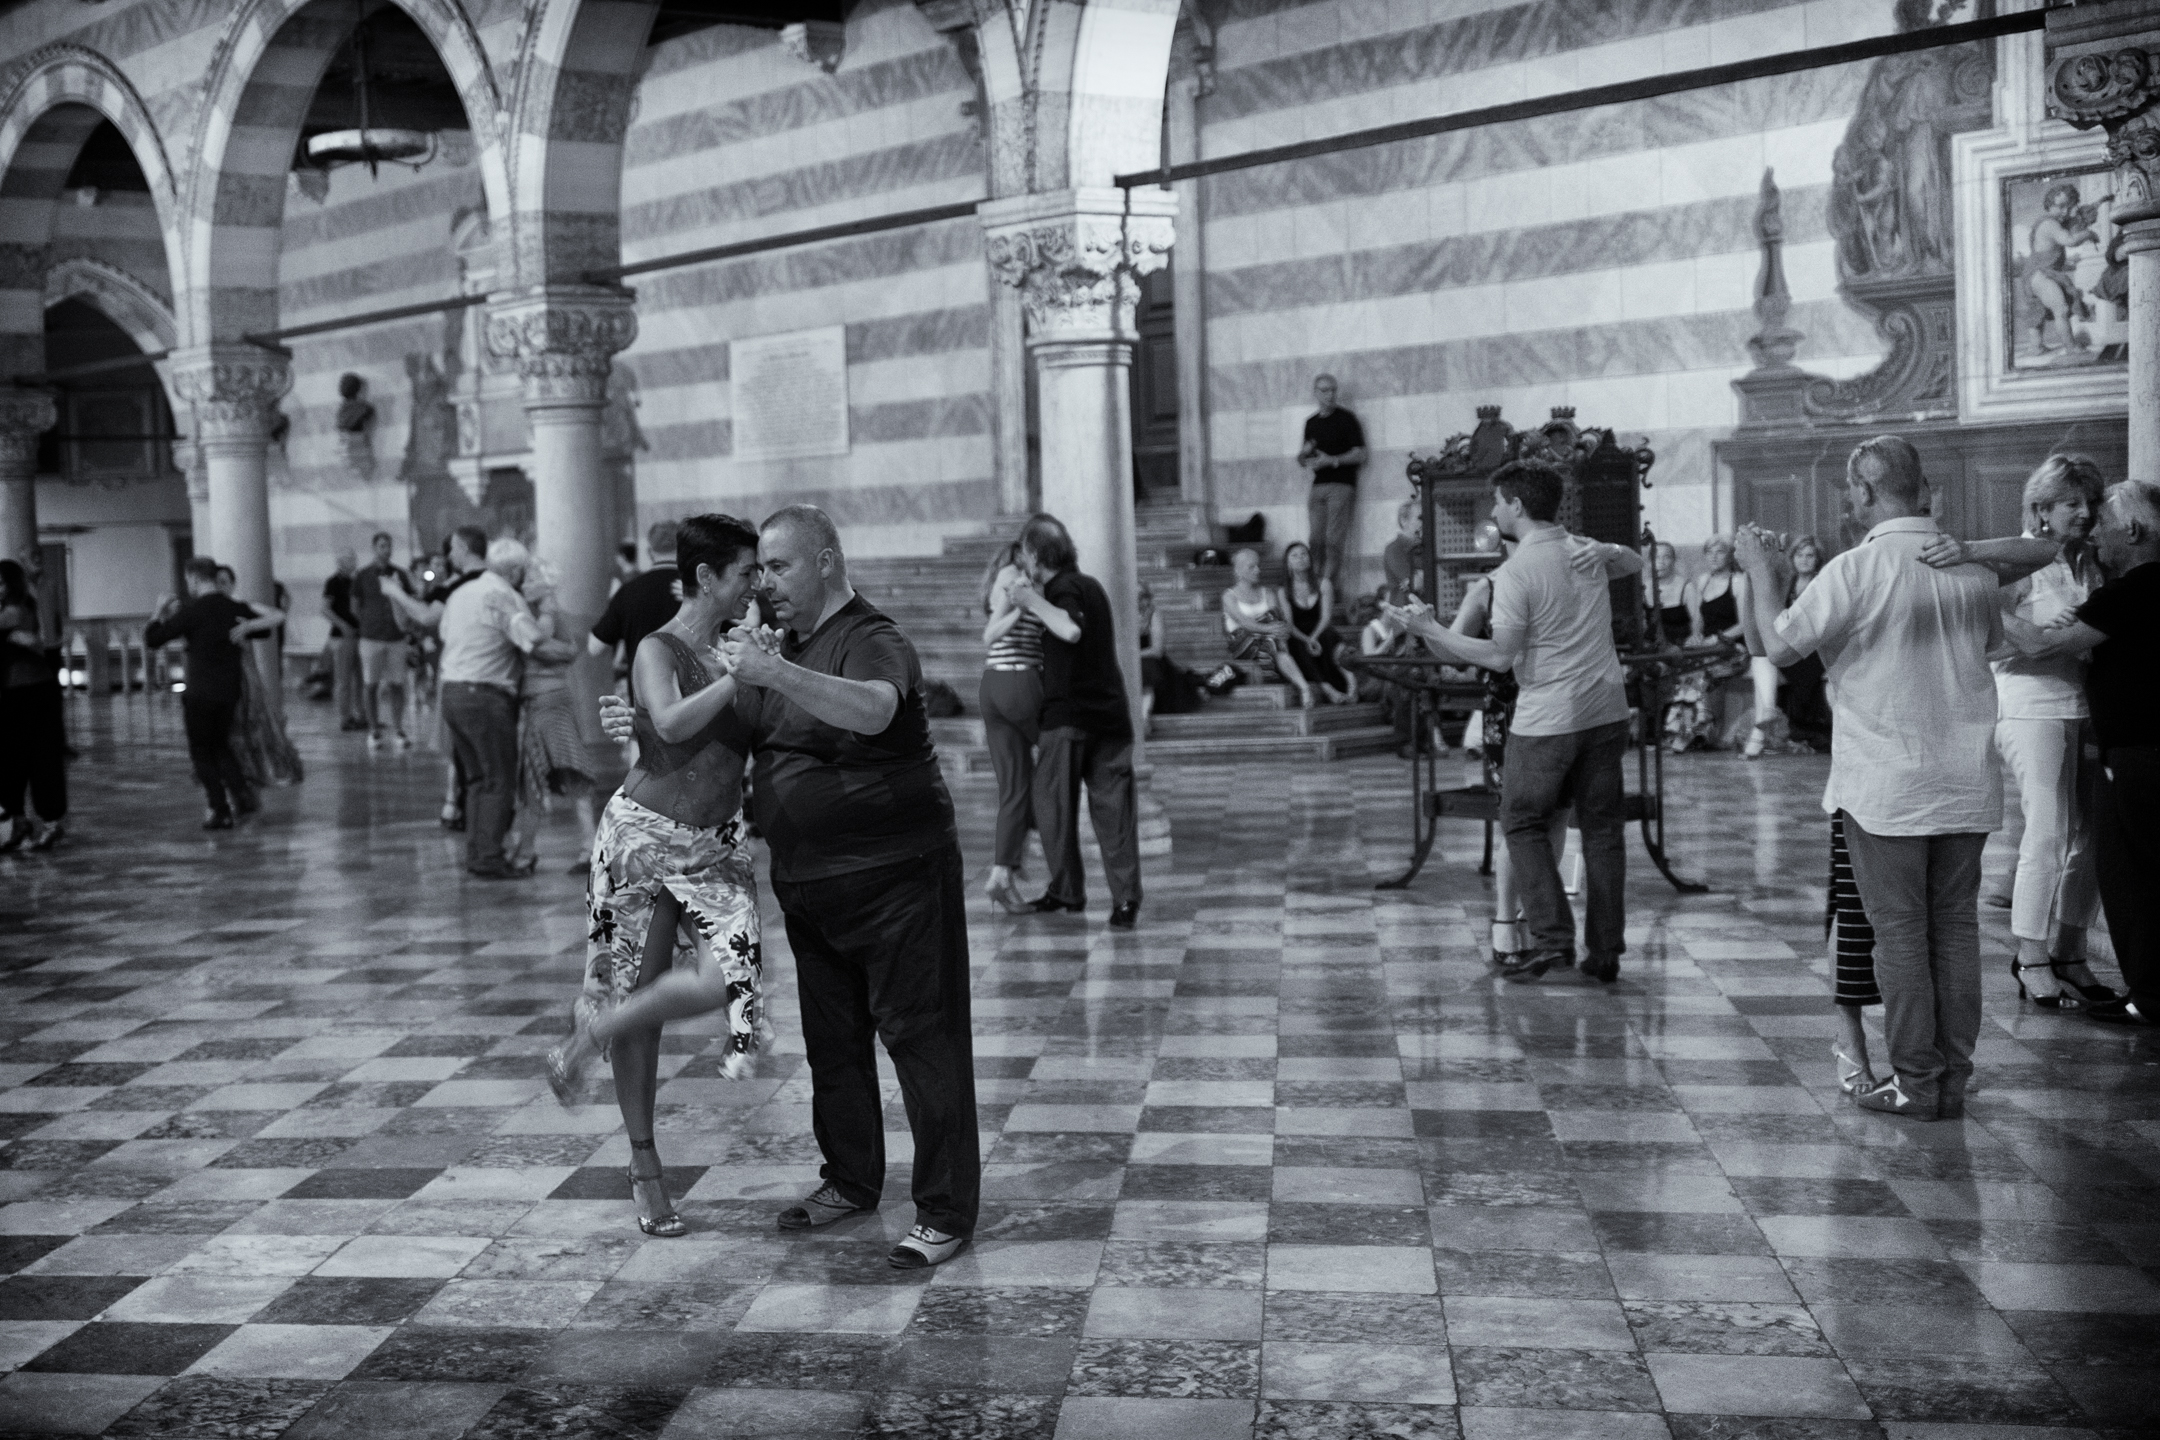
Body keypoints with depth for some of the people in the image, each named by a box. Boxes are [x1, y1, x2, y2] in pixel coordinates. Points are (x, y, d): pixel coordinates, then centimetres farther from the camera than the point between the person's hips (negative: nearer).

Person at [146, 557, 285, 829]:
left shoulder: (191, 612, -13)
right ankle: (242, 792, 5)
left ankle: (220, 811, 4)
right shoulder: (235, 608, 4)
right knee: (221, 746, 21)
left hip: (200, 693, -5)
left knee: (202, 752, 6)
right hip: (230, 692, 5)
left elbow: (152, 640, -8)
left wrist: (159, 612, 5)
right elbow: (264, 628, 22)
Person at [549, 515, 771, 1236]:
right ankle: (644, 1165, 19)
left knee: (720, 981, -17)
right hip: (644, 837, -5)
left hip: (716, 848, 5)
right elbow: (672, 723, -30)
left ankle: (590, 1031, 9)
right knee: (637, 993, 4)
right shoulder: (658, 650, -10)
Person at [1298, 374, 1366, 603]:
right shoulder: (1311, 423, 18)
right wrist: (1303, 455, 1)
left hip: (1341, 486, -5)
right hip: (1318, 487, 5)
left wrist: (1331, 460, -16)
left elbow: (1359, 455, -5)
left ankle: (1330, 588, -12)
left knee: (1334, 539, -11)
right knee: (1316, 540, -2)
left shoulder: (1346, 419, 0)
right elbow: (1303, 460, 25)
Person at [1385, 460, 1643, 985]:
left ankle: (1552, 938, -1)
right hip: (1606, 711, 6)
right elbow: (1637, 564, 29)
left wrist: (1429, 629, -14)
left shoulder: (1514, 572, -14)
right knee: (1602, 828, 10)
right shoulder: (1587, 551, 8)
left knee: (1523, 823, 8)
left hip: (1547, 719, -6)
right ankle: (1605, 952, 13)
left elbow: (1500, 656, -17)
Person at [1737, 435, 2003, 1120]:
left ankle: (1916, 1081, 7)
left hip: (1886, 782, -5)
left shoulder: (1857, 569, -14)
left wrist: (1762, 574, 6)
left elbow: (1781, 645, -9)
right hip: (1967, 780, 5)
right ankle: (1954, 1078, 15)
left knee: (1900, 931, 2)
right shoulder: (1972, 564, 5)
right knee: (1956, 927, 10)